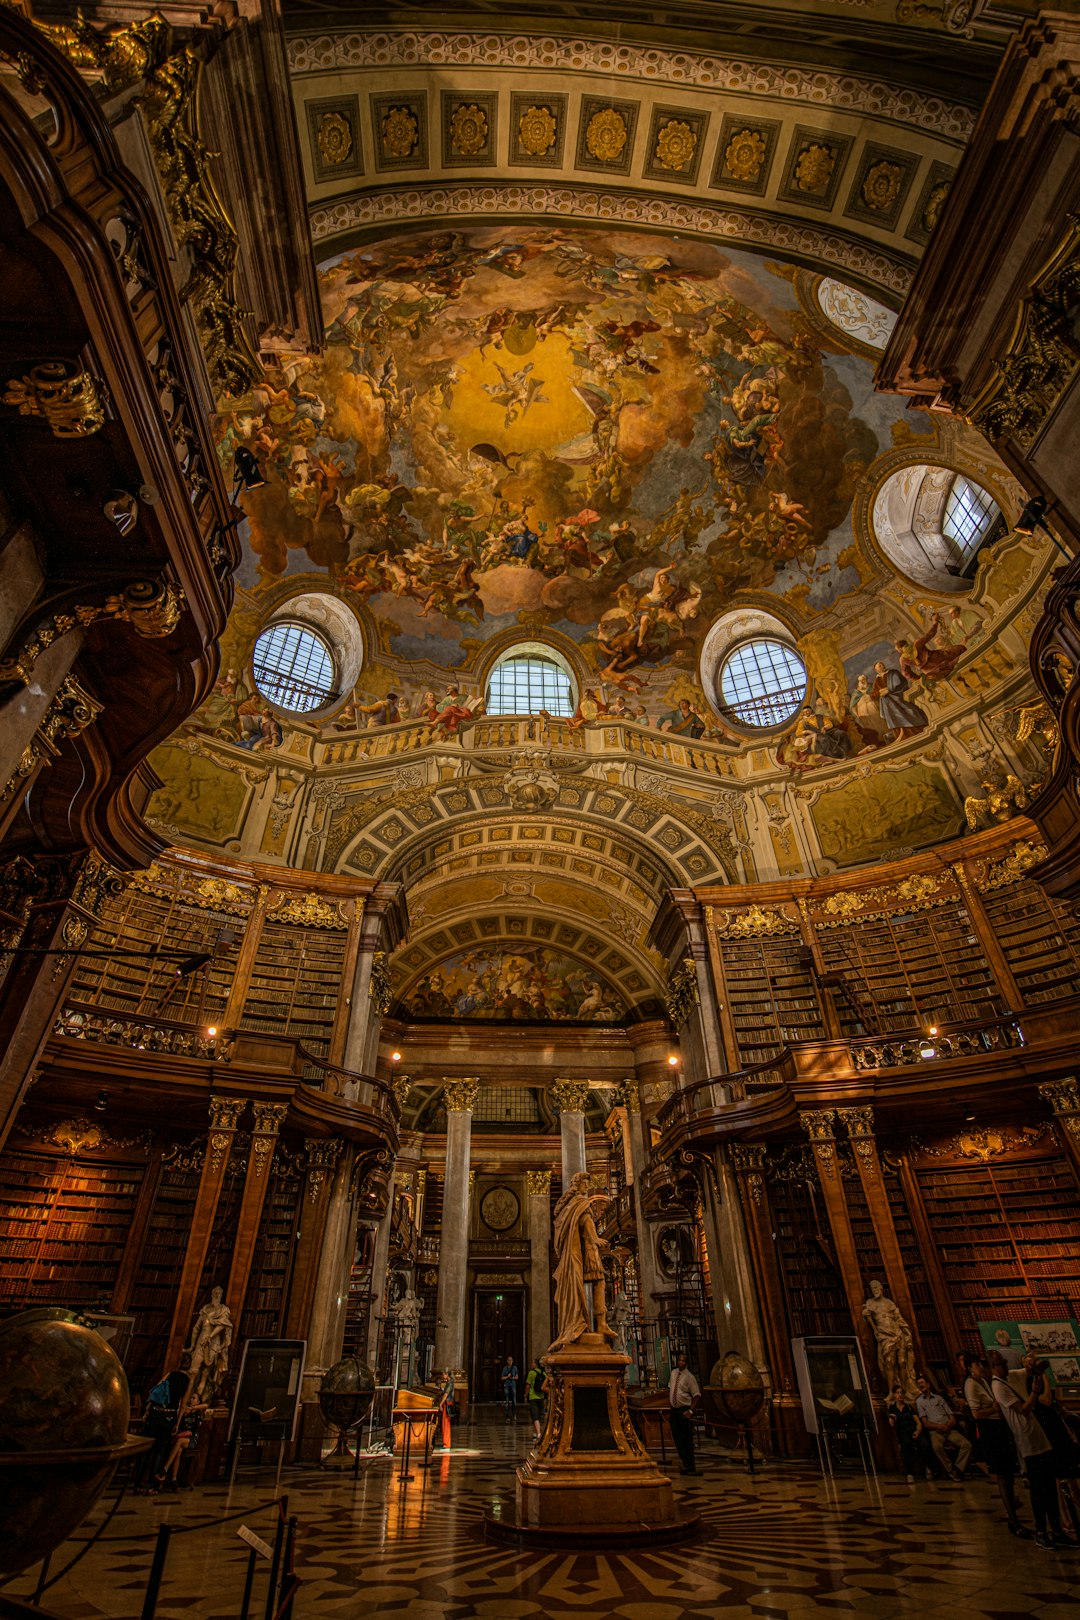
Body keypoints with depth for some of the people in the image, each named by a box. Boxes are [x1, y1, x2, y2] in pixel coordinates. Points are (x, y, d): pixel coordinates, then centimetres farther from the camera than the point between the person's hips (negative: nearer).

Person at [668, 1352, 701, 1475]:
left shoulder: (689, 1377, -13)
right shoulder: (674, 1372, 6)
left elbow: (697, 1395, -14)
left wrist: (690, 1411, -21)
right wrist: (670, 1406, 16)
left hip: (684, 1411, -6)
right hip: (674, 1410, 6)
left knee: (687, 1439, 1)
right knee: (677, 1438, 10)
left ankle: (690, 1466, 14)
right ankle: (685, 1463, 23)